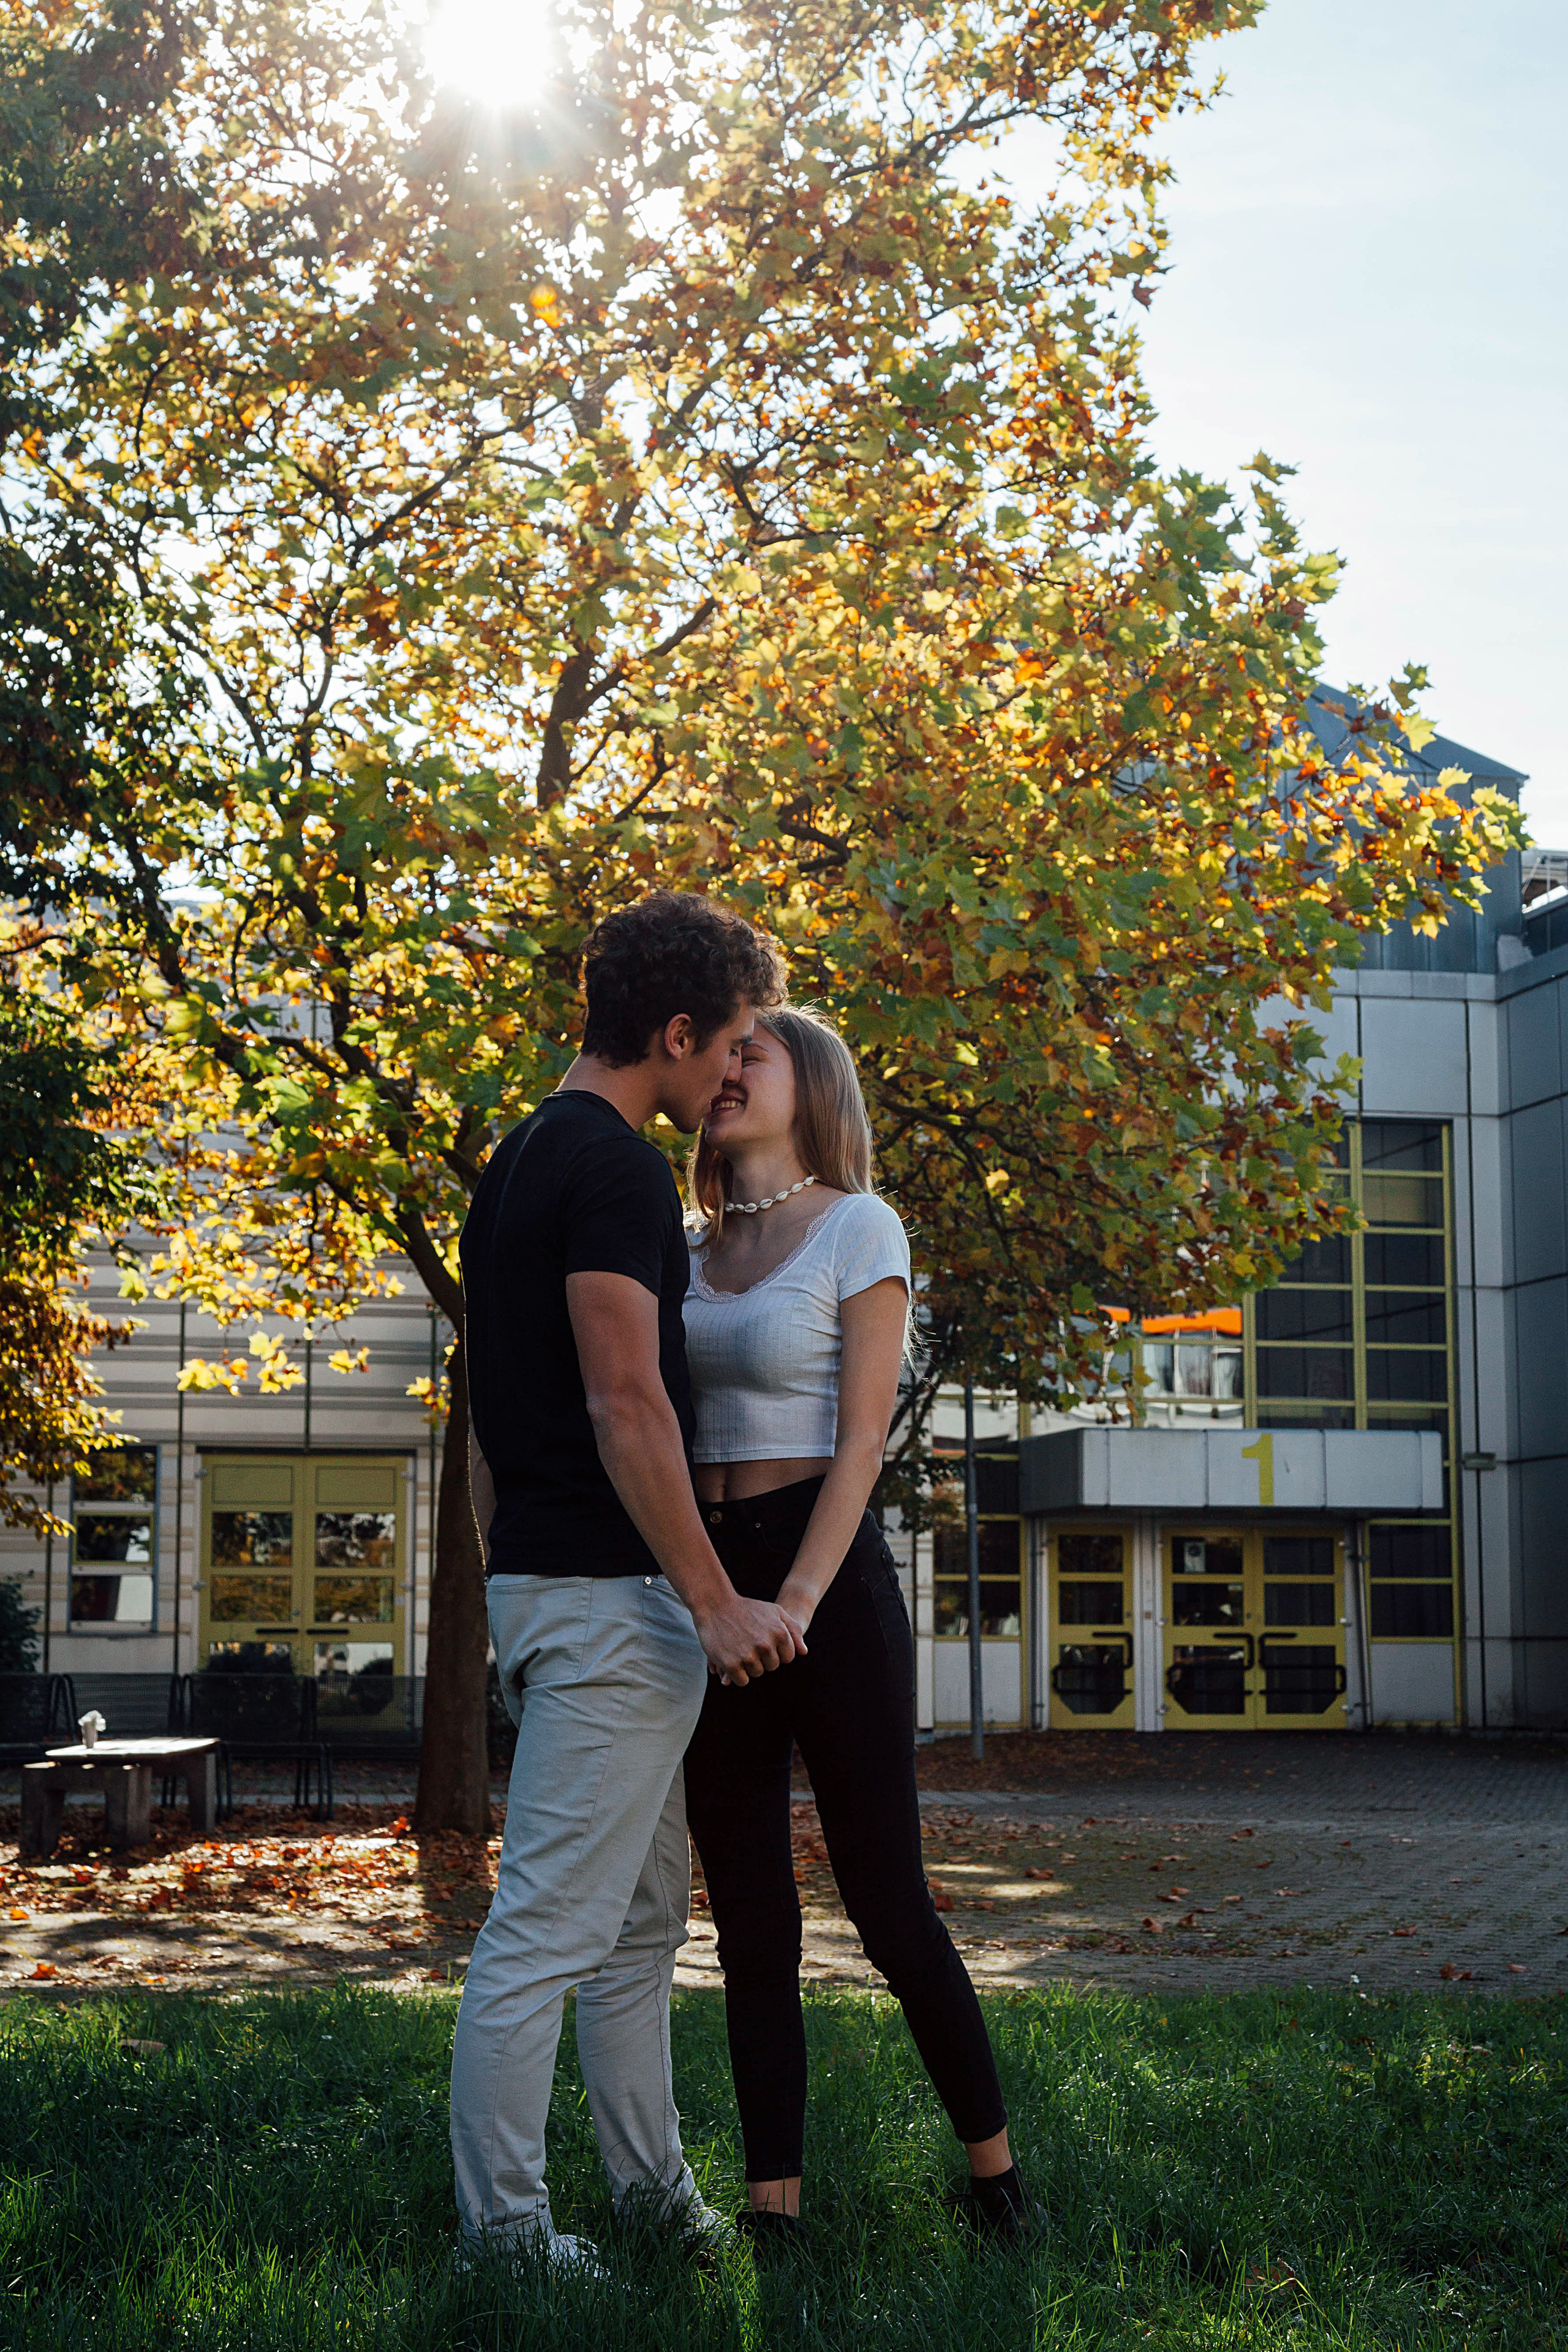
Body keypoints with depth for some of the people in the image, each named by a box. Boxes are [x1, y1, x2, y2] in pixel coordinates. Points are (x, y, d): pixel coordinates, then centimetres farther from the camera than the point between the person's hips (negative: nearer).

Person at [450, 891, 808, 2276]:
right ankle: (503, 2238, 1)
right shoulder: (615, 1166, -15)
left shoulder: (520, 1161, 16)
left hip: (540, 1580, 11)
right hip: (610, 1593, -11)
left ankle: (655, 2193, 26)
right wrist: (718, 1600, -20)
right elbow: (624, 1404, -22)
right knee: (547, 1928, -5)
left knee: (641, 1919, 18)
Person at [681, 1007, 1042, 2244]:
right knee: (751, 1921, 5)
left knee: (890, 1905, -1)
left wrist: (797, 1602, -19)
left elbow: (862, 1441, -9)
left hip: (825, 1565, -5)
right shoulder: (686, 1249, 14)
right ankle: (774, 2204, 9)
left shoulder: (857, 1227, -2)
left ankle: (992, 2162, 16)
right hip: (703, 1577, 5)